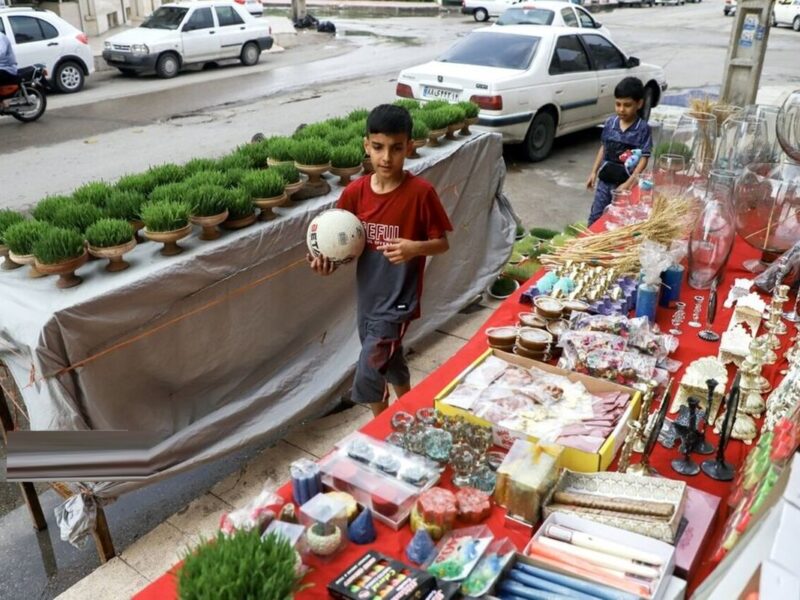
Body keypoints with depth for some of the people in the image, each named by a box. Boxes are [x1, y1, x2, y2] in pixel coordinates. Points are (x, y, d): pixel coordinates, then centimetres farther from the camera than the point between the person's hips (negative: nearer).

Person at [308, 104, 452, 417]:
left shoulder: (421, 192, -16)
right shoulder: (355, 192, -4)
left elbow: (442, 243, -7)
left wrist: (415, 248, -27)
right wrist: (329, 261, -15)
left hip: (398, 300, -5)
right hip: (367, 297, 5)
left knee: (367, 377, -10)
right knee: (390, 362, 23)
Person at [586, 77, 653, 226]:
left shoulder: (643, 128, -11)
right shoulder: (610, 122, 1)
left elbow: (644, 159, -13)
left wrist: (628, 183, -20)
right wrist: (594, 172, 9)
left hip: (625, 182, -4)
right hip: (605, 179, 4)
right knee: (595, 217, 9)